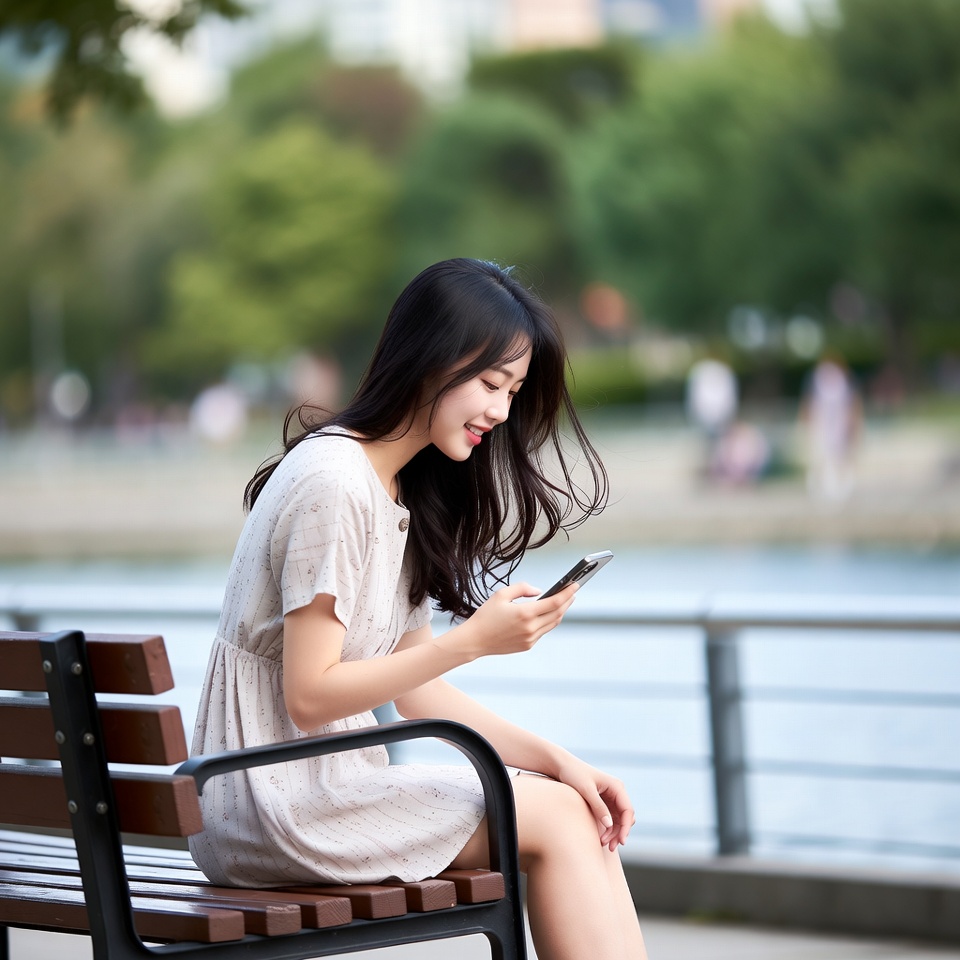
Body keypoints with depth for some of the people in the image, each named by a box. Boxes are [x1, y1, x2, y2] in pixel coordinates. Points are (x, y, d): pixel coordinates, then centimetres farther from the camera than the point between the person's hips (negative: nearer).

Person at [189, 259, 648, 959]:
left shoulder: (407, 493, 16)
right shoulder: (332, 481, -15)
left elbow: (414, 690, 13)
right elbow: (308, 696, -18)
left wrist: (555, 760, 2)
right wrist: (473, 640, -21)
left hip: (325, 783, 9)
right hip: (276, 806, -9)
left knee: (581, 809, -4)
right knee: (554, 818, -13)